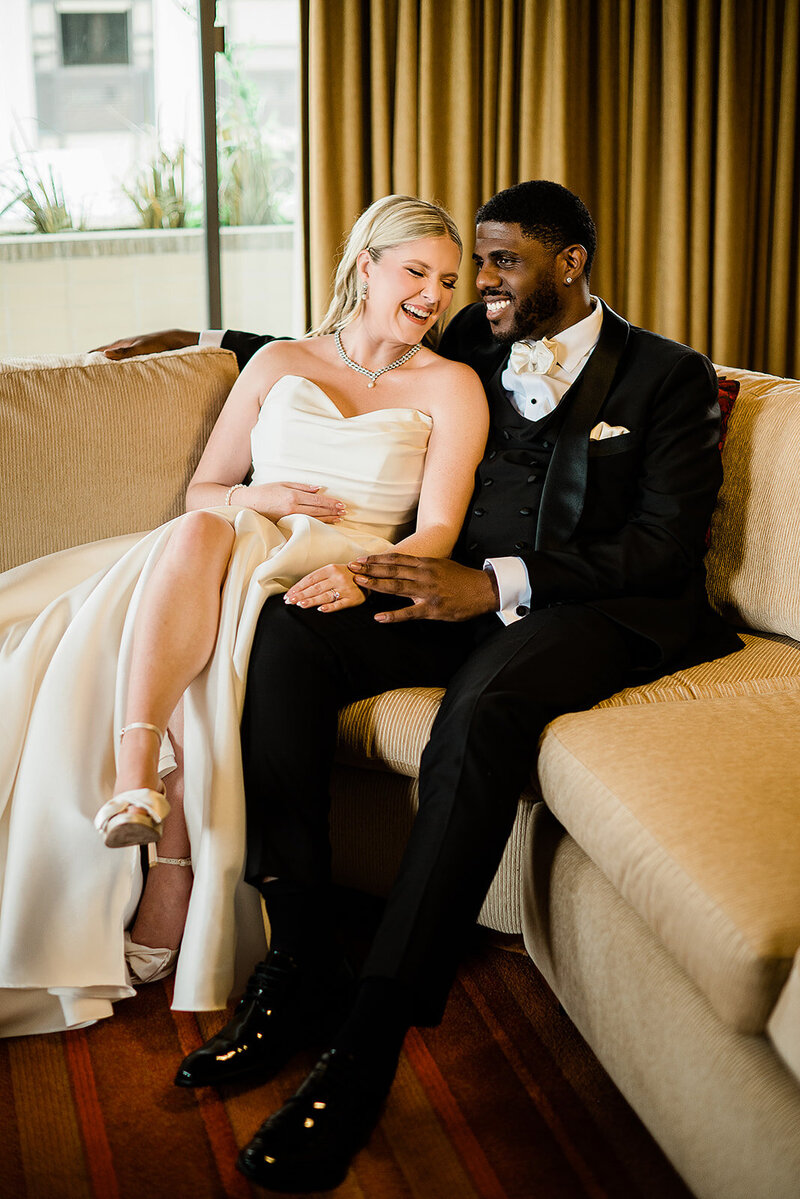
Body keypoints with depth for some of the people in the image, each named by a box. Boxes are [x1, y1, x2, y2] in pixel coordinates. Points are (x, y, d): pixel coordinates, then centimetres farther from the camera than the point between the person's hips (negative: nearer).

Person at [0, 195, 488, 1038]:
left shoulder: (449, 387, 12)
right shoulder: (279, 364, 20)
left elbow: (438, 530, -1)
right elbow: (201, 489, 20)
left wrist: (362, 575, -22)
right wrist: (252, 499, -4)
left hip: (343, 577, -2)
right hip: (235, 550, 3)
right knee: (198, 534, -34)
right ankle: (138, 778, -49)